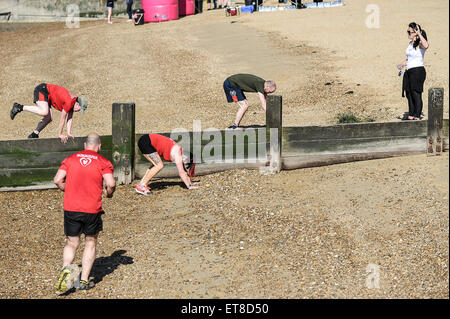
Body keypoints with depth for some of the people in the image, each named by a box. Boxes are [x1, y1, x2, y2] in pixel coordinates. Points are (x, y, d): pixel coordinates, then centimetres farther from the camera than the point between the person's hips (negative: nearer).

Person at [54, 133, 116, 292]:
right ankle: (84, 280, 12)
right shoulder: (103, 162, 1)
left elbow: (58, 180, 0)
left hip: (70, 209, 2)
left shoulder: (71, 159, 8)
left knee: (71, 243, 14)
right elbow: (111, 183, -12)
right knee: (90, 243, 16)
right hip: (92, 210, -2)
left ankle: (66, 268, -14)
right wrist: (109, 193, 9)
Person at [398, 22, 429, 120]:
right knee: (409, 94, 11)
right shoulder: (411, 43, 13)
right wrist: (403, 64, 13)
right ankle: (411, 115, 19)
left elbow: (426, 46, -39)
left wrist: (419, 34, -30)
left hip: (418, 71, -9)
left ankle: (417, 117, 0)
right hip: (409, 72, 9)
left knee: (416, 95, -5)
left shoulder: (420, 44, -13)